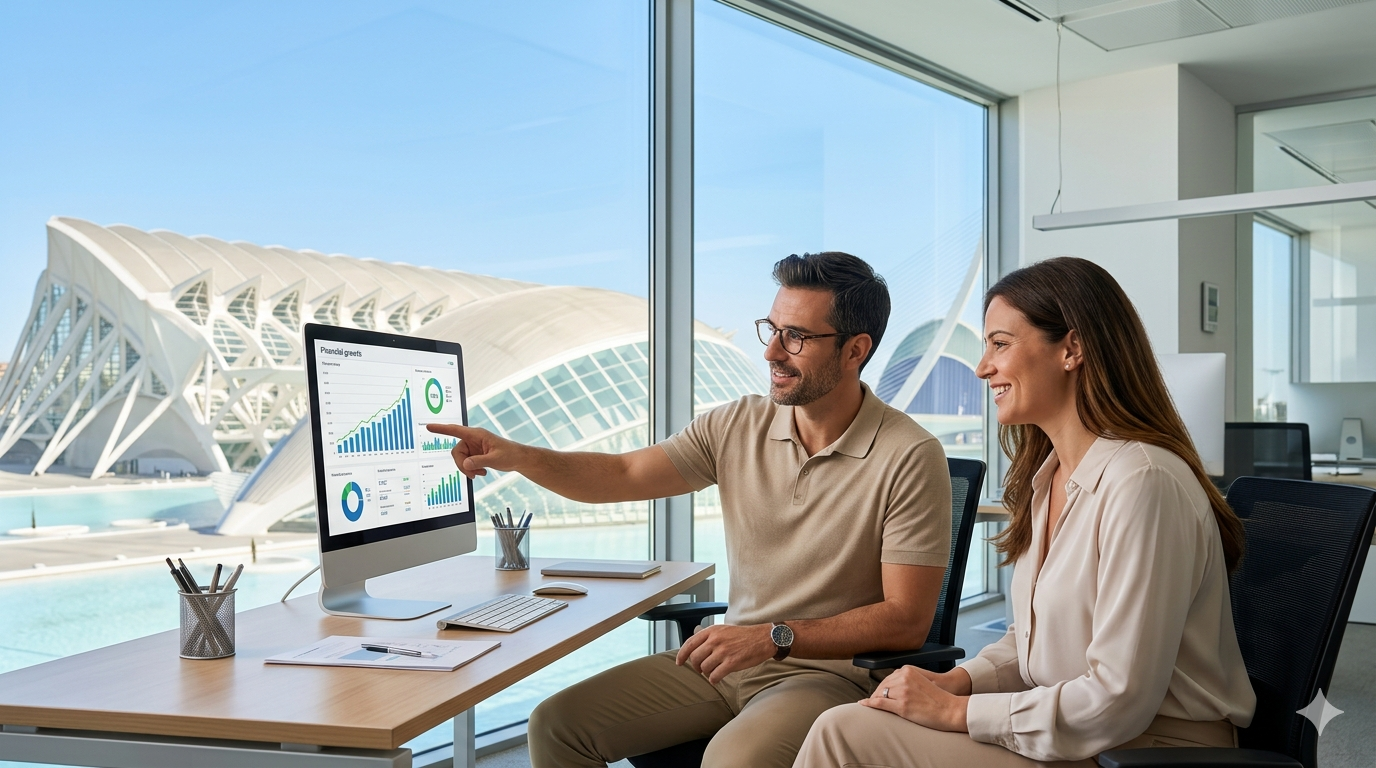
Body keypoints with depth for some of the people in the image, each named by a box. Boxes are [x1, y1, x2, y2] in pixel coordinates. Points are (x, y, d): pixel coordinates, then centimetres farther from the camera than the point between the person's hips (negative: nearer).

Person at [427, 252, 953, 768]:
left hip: (832, 671, -5)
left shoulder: (909, 457, -14)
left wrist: (774, 637, -24)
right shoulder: (737, 427, 2)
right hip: (731, 657, 6)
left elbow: (906, 620, -15)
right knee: (556, 723, -5)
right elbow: (623, 476, 7)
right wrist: (518, 456, -8)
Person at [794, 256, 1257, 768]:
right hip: (1068, 727, 8)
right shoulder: (1049, 476, 10)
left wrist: (955, 711, -17)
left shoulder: (1142, 481, -21)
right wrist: (957, 681, -3)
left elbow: (1119, 700, -23)